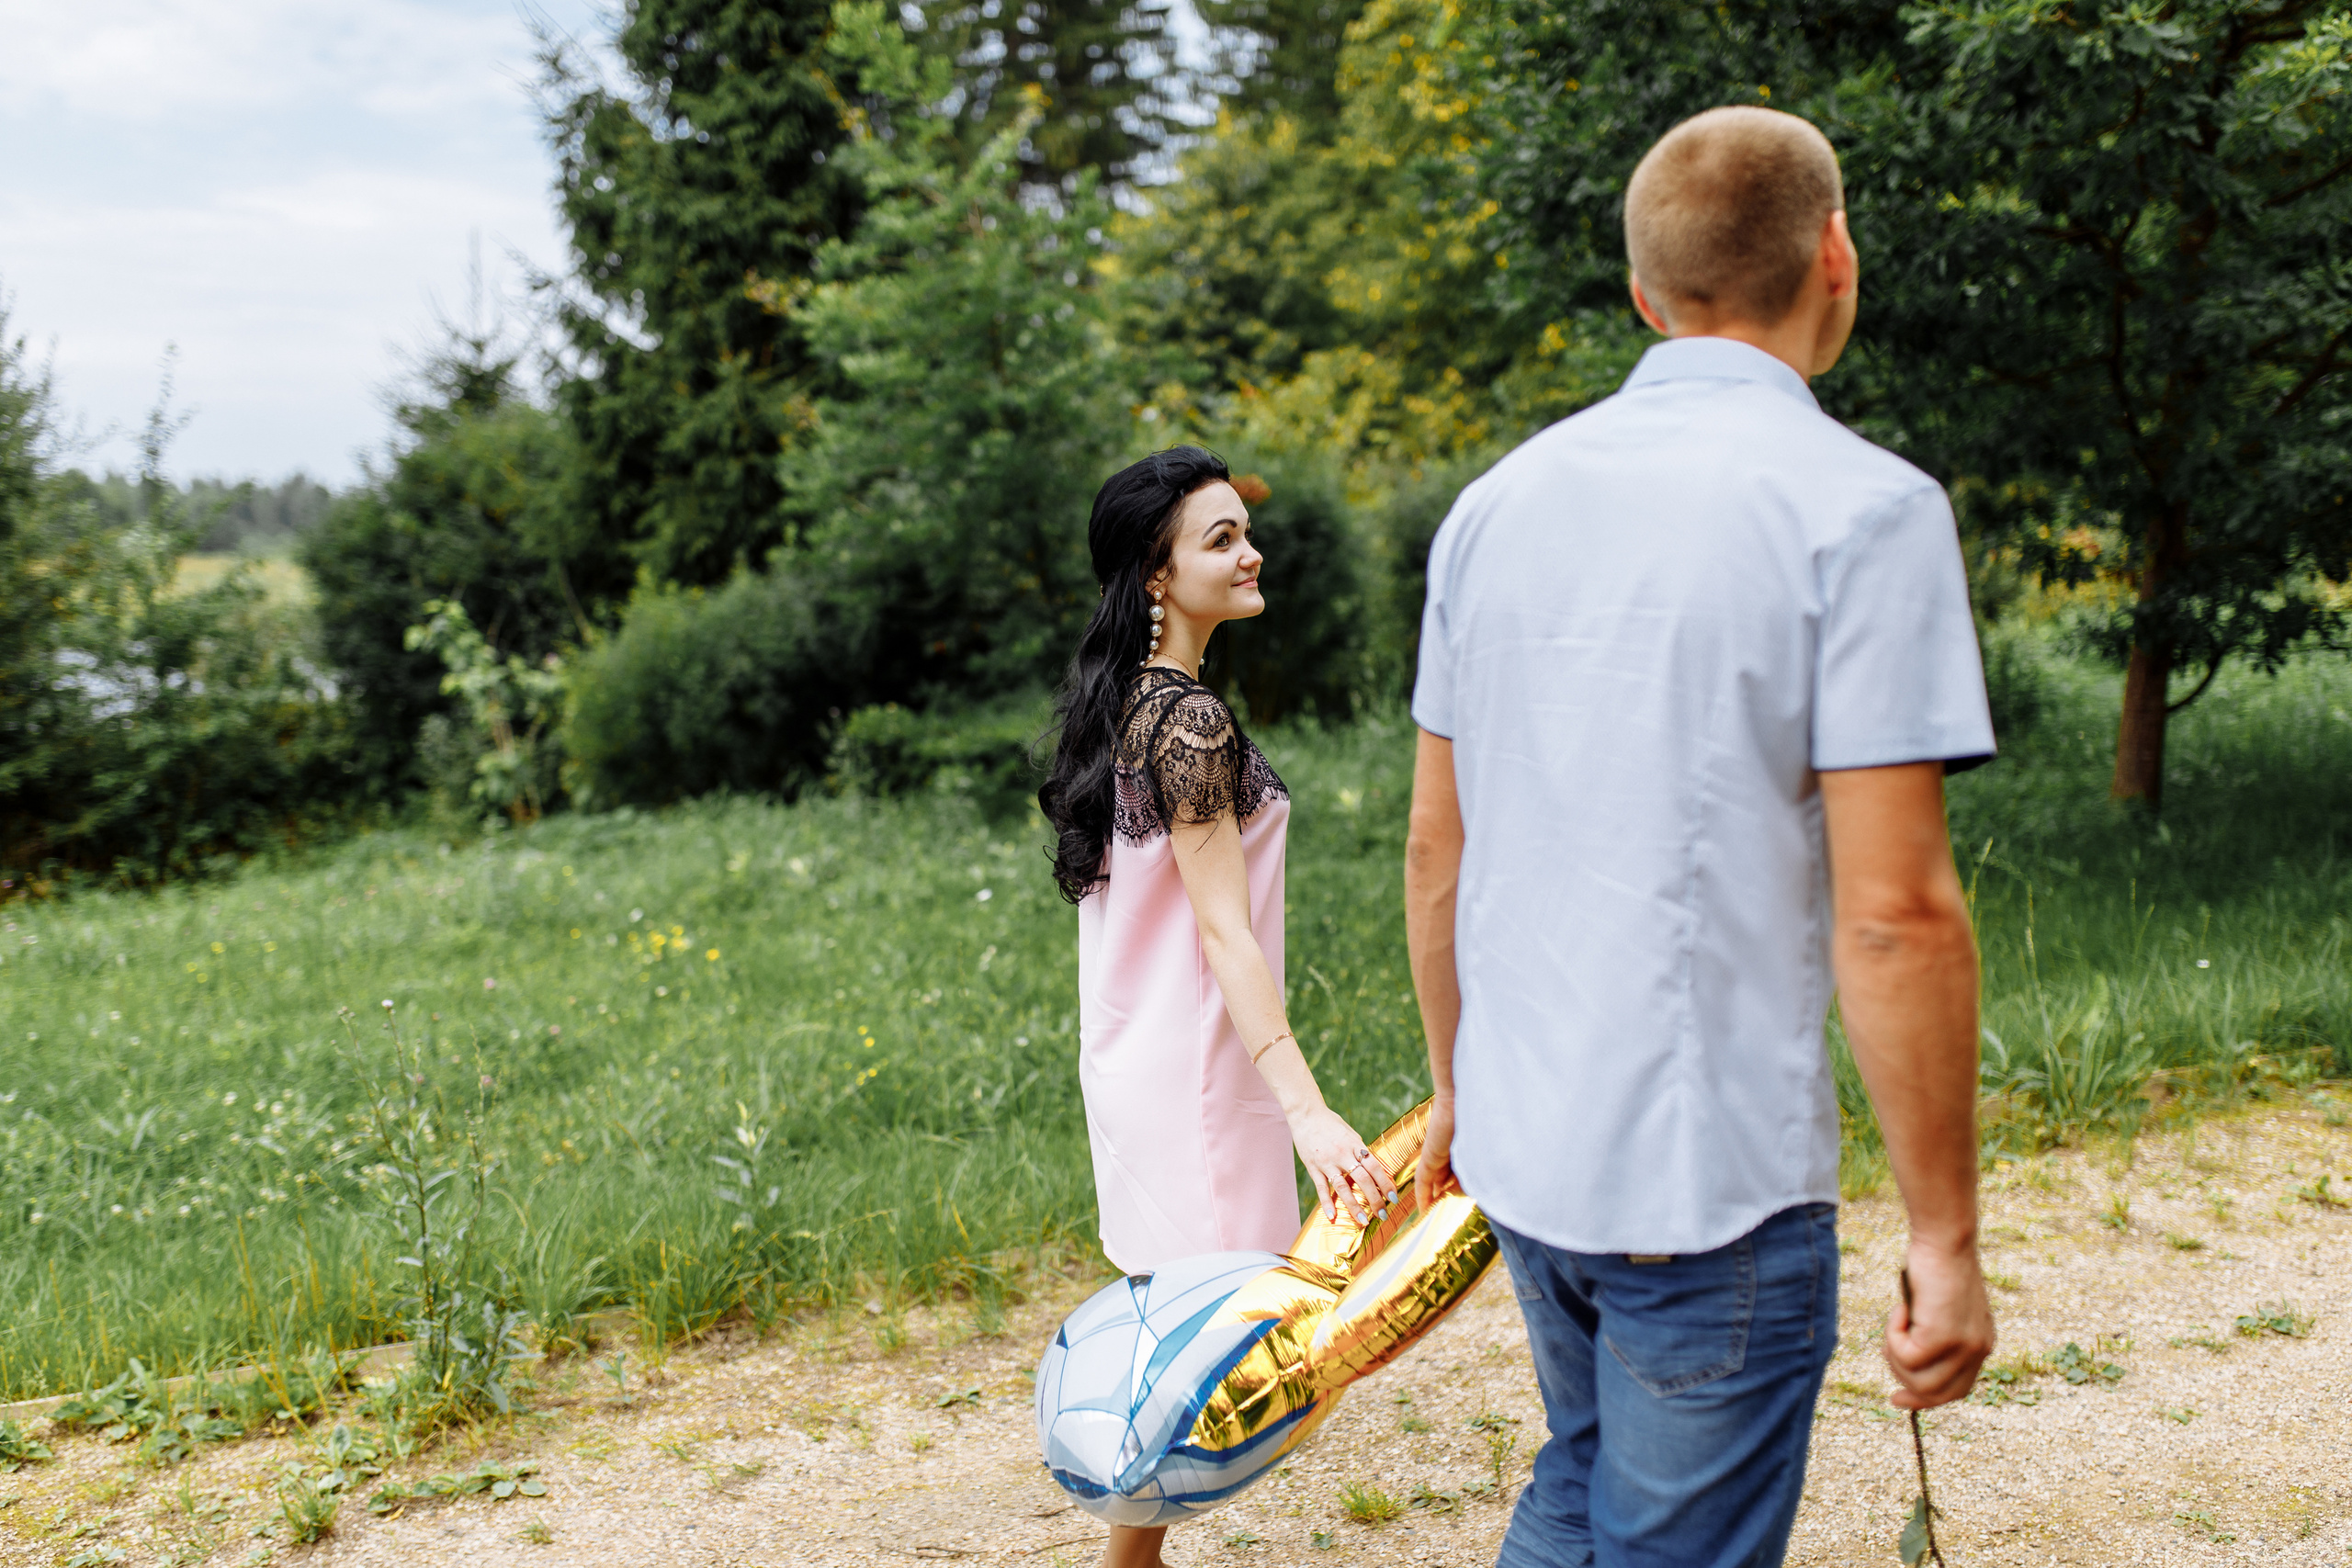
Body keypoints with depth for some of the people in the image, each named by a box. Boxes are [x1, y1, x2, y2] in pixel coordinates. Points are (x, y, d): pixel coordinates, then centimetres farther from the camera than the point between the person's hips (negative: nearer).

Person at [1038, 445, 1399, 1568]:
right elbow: (1224, 930, -24)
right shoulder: (1189, 721, -18)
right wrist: (1307, 1110, -29)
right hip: (1192, 1068, -10)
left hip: (1134, 1050, 10)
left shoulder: (1120, 702, 10)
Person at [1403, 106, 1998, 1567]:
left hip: (1527, 1153, 6)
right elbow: (1893, 916, -18)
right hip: (1715, 1177, -6)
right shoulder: (1862, 509, -14)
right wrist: (1948, 1241, -9)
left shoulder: (1501, 501, 6)